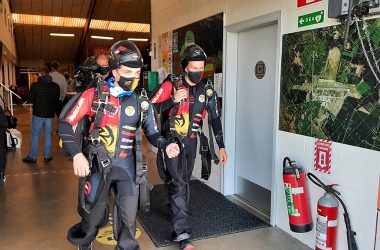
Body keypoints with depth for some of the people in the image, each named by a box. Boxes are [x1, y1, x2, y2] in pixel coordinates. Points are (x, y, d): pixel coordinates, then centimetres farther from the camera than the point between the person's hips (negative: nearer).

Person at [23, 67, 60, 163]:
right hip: (50, 114, 3)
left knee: (35, 134, 8)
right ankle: (47, 156, 16)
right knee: (48, 135, 11)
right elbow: (57, 100, 4)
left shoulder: (35, 85, -12)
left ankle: (32, 157, 13)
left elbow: (30, 99, -5)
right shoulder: (56, 86, -3)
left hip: (38, 113, -2)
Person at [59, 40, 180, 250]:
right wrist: (77, 154, -18)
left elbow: (152, 133, 5)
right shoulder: (94, 95, -7)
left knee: (128, 218, 7)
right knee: (93, 217, 14)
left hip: (126, 166, 2)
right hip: (96, 163, -1)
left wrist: (166, 145, -16)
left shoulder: (142, 102, 0)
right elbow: (65, 124, -6)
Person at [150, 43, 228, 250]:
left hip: (191, 142, 5)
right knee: (178, 184, -11)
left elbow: (215, 119, 7)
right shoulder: (171, 85, -9)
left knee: (184, 182, 18)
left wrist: (221, 147, 5)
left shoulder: (207, 91, 2)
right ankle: (182, 233, -6)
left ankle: (176, 213, 42)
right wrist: (173, 100, -26)